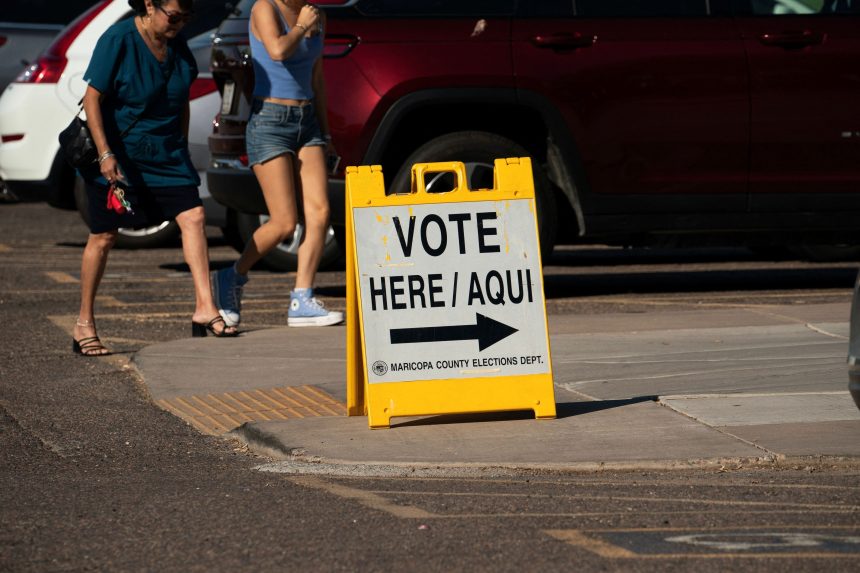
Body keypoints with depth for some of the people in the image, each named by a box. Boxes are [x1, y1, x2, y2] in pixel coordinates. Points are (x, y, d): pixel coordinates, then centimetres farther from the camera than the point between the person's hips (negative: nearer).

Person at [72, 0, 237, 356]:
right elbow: (92, 98, -15)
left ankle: (205, 308, -11)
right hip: (118, 154, -5)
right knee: (103, 236, 1)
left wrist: (181, 148, 12)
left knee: (192, 216, -10)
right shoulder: (118, 41, -15)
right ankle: (84, 325, 12)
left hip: (165, 153, 5)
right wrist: (105, 154, -20)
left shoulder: (178, 48, 3)